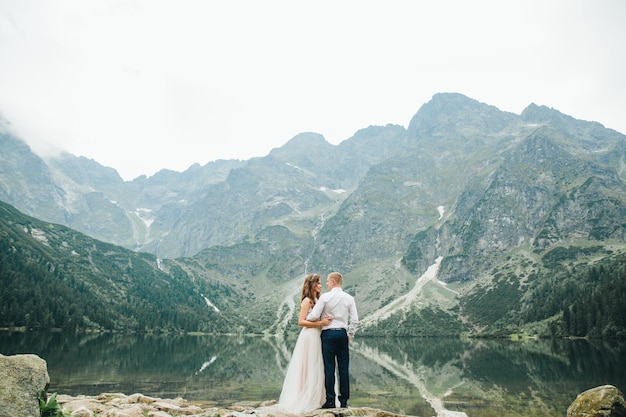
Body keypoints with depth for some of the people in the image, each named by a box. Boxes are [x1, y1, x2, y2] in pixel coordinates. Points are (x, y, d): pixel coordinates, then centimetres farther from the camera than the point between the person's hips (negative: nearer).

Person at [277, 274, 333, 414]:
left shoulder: (316, 300, 14)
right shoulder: (307, 301, -12)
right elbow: (301, 322, -17)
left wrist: (325, 321, -3)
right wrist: (320, 323, -19)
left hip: (316, 337, 9)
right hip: (309, 336, -9)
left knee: (315, 369, 14)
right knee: (308, 369, 0)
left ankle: (313, 399, 23)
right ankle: (305, 401, 12)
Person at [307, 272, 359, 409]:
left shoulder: (325, 297, -8)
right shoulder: (349, 298, 4)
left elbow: (314, 316, -10)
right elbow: (355, 320, 2)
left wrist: (305, 318, 11)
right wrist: (350, 335, 13)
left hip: (328, 333, -4)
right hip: (343, 333, 4)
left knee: (329, 367, 1)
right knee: (343, 368, 8)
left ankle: (330, 401, 5)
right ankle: (344, 400, 13)